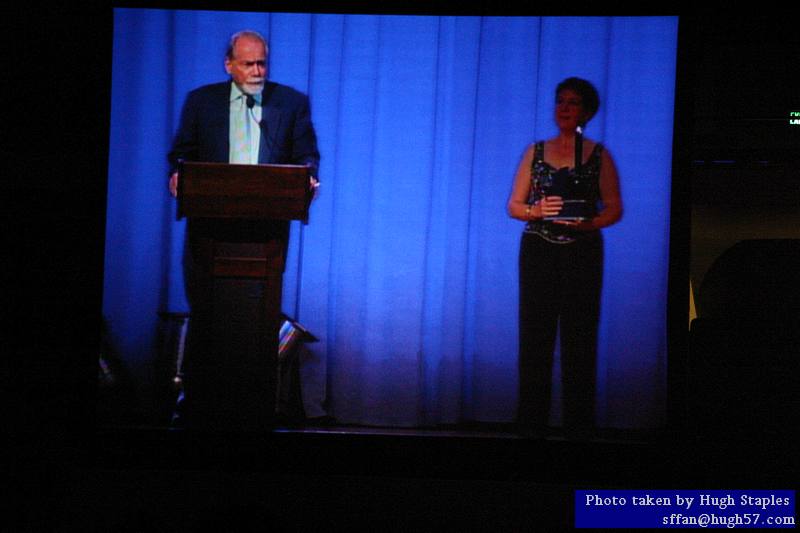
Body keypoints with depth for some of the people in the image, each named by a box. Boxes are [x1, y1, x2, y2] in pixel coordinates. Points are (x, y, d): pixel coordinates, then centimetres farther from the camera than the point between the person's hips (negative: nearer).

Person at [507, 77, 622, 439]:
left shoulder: (599, 155, 5)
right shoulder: (535, 152, 10)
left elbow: (614, 208, 2)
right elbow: (514, 205, 8)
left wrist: (588, 222, -17)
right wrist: (538, 211, -13)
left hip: (582, 253, -1)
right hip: (538, 250, 1)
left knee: (579, 338, -4)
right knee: (535, 335, -2)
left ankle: (578, 424, 0)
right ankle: (531, 422, 1)